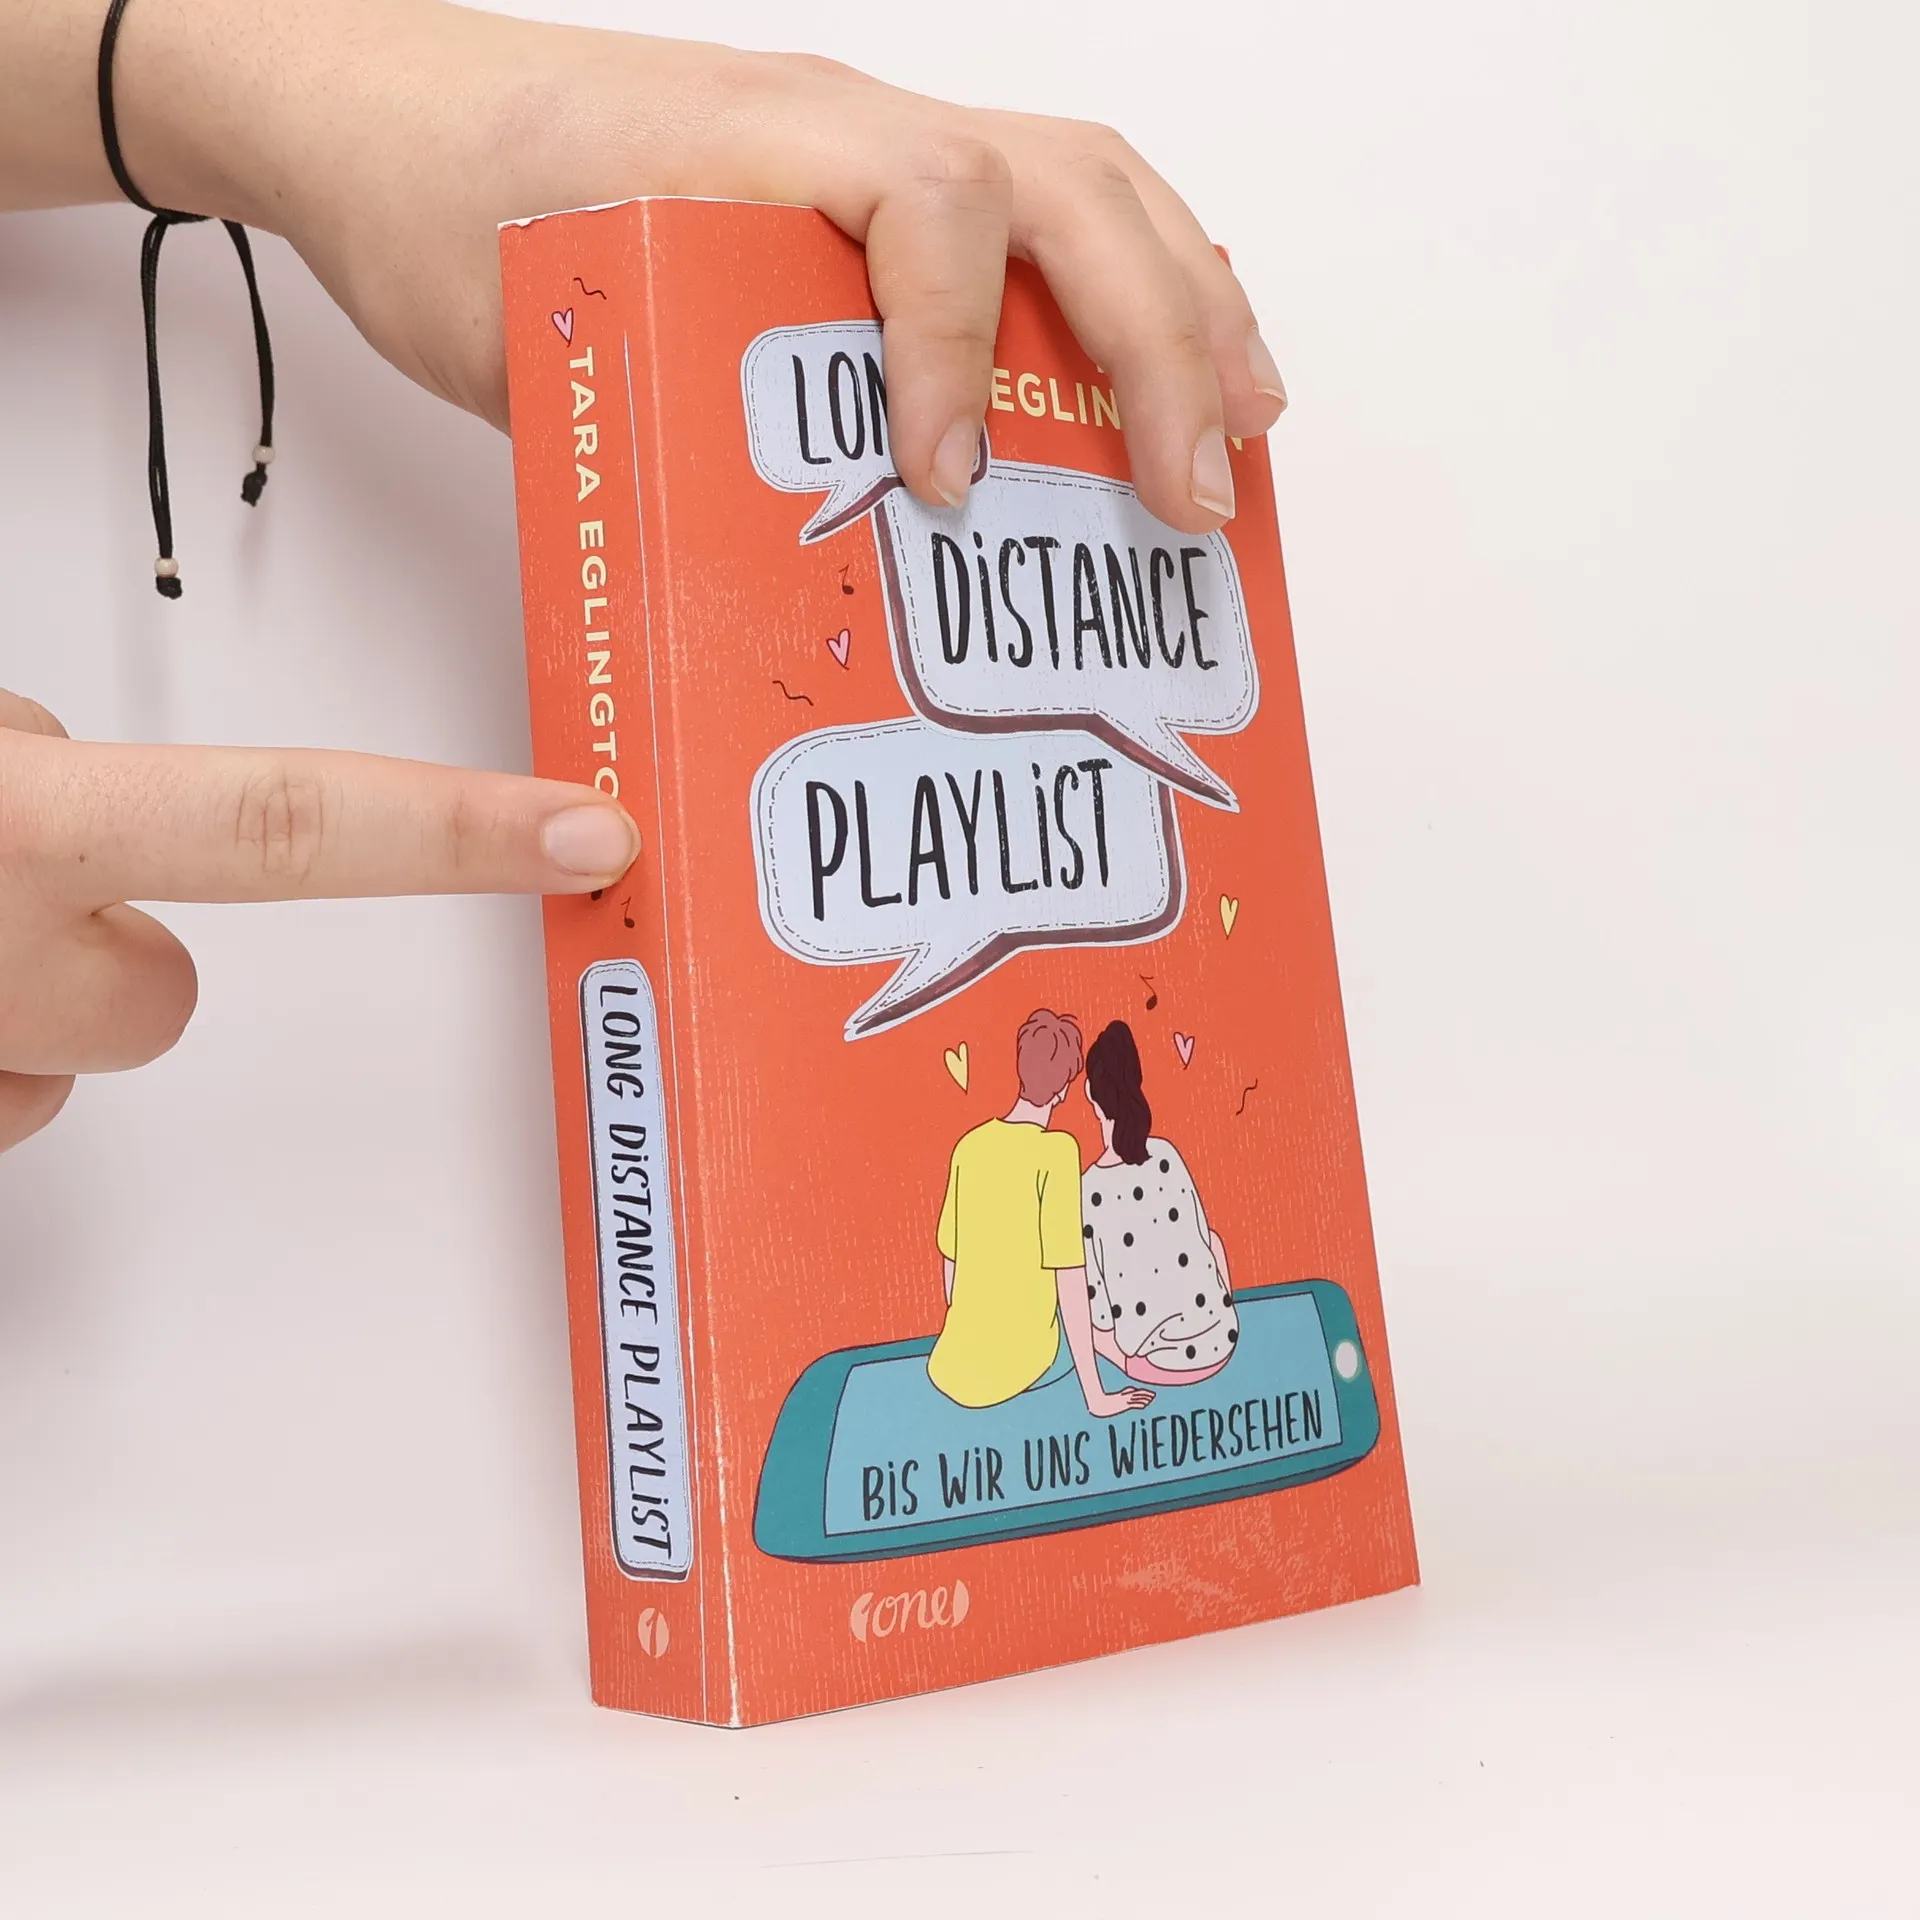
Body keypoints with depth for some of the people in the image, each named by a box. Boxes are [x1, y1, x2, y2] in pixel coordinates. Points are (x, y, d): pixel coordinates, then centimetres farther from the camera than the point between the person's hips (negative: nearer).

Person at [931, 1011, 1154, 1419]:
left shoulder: (969, 1145, 2)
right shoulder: (1056, 1151, -13)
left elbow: (949, 1264, 10)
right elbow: (1071, 1282, -14)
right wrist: (1096, 1396, -8)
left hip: (949, 1367, 5)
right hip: (1018, 1364, -4)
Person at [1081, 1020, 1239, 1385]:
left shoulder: (1089, 1191, -17)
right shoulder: (1168, 1155, -7)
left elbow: (1100, 1317, -12)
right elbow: (1205, 1240, 7)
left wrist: (1120, 1352, 8)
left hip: (1158, 1362, -3)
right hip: (1220, 1343, 3)